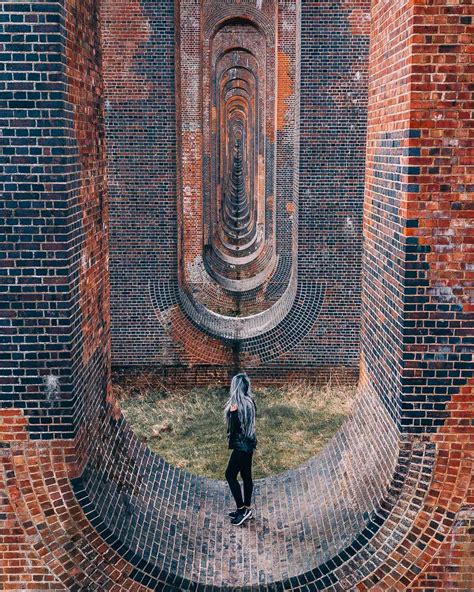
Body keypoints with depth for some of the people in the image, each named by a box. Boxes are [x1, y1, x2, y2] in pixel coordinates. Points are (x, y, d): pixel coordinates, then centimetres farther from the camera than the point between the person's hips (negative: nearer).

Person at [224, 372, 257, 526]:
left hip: (241, 445, -9)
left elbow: (235, 427, -21)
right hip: (248, 443, 9)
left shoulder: (239, 404, -21)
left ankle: (242, 508, 0)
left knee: (230, 475, -2)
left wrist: (232, 412, -30)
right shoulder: (249, 401, 7)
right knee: (246, 476, 13)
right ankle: (245, 509, 21)